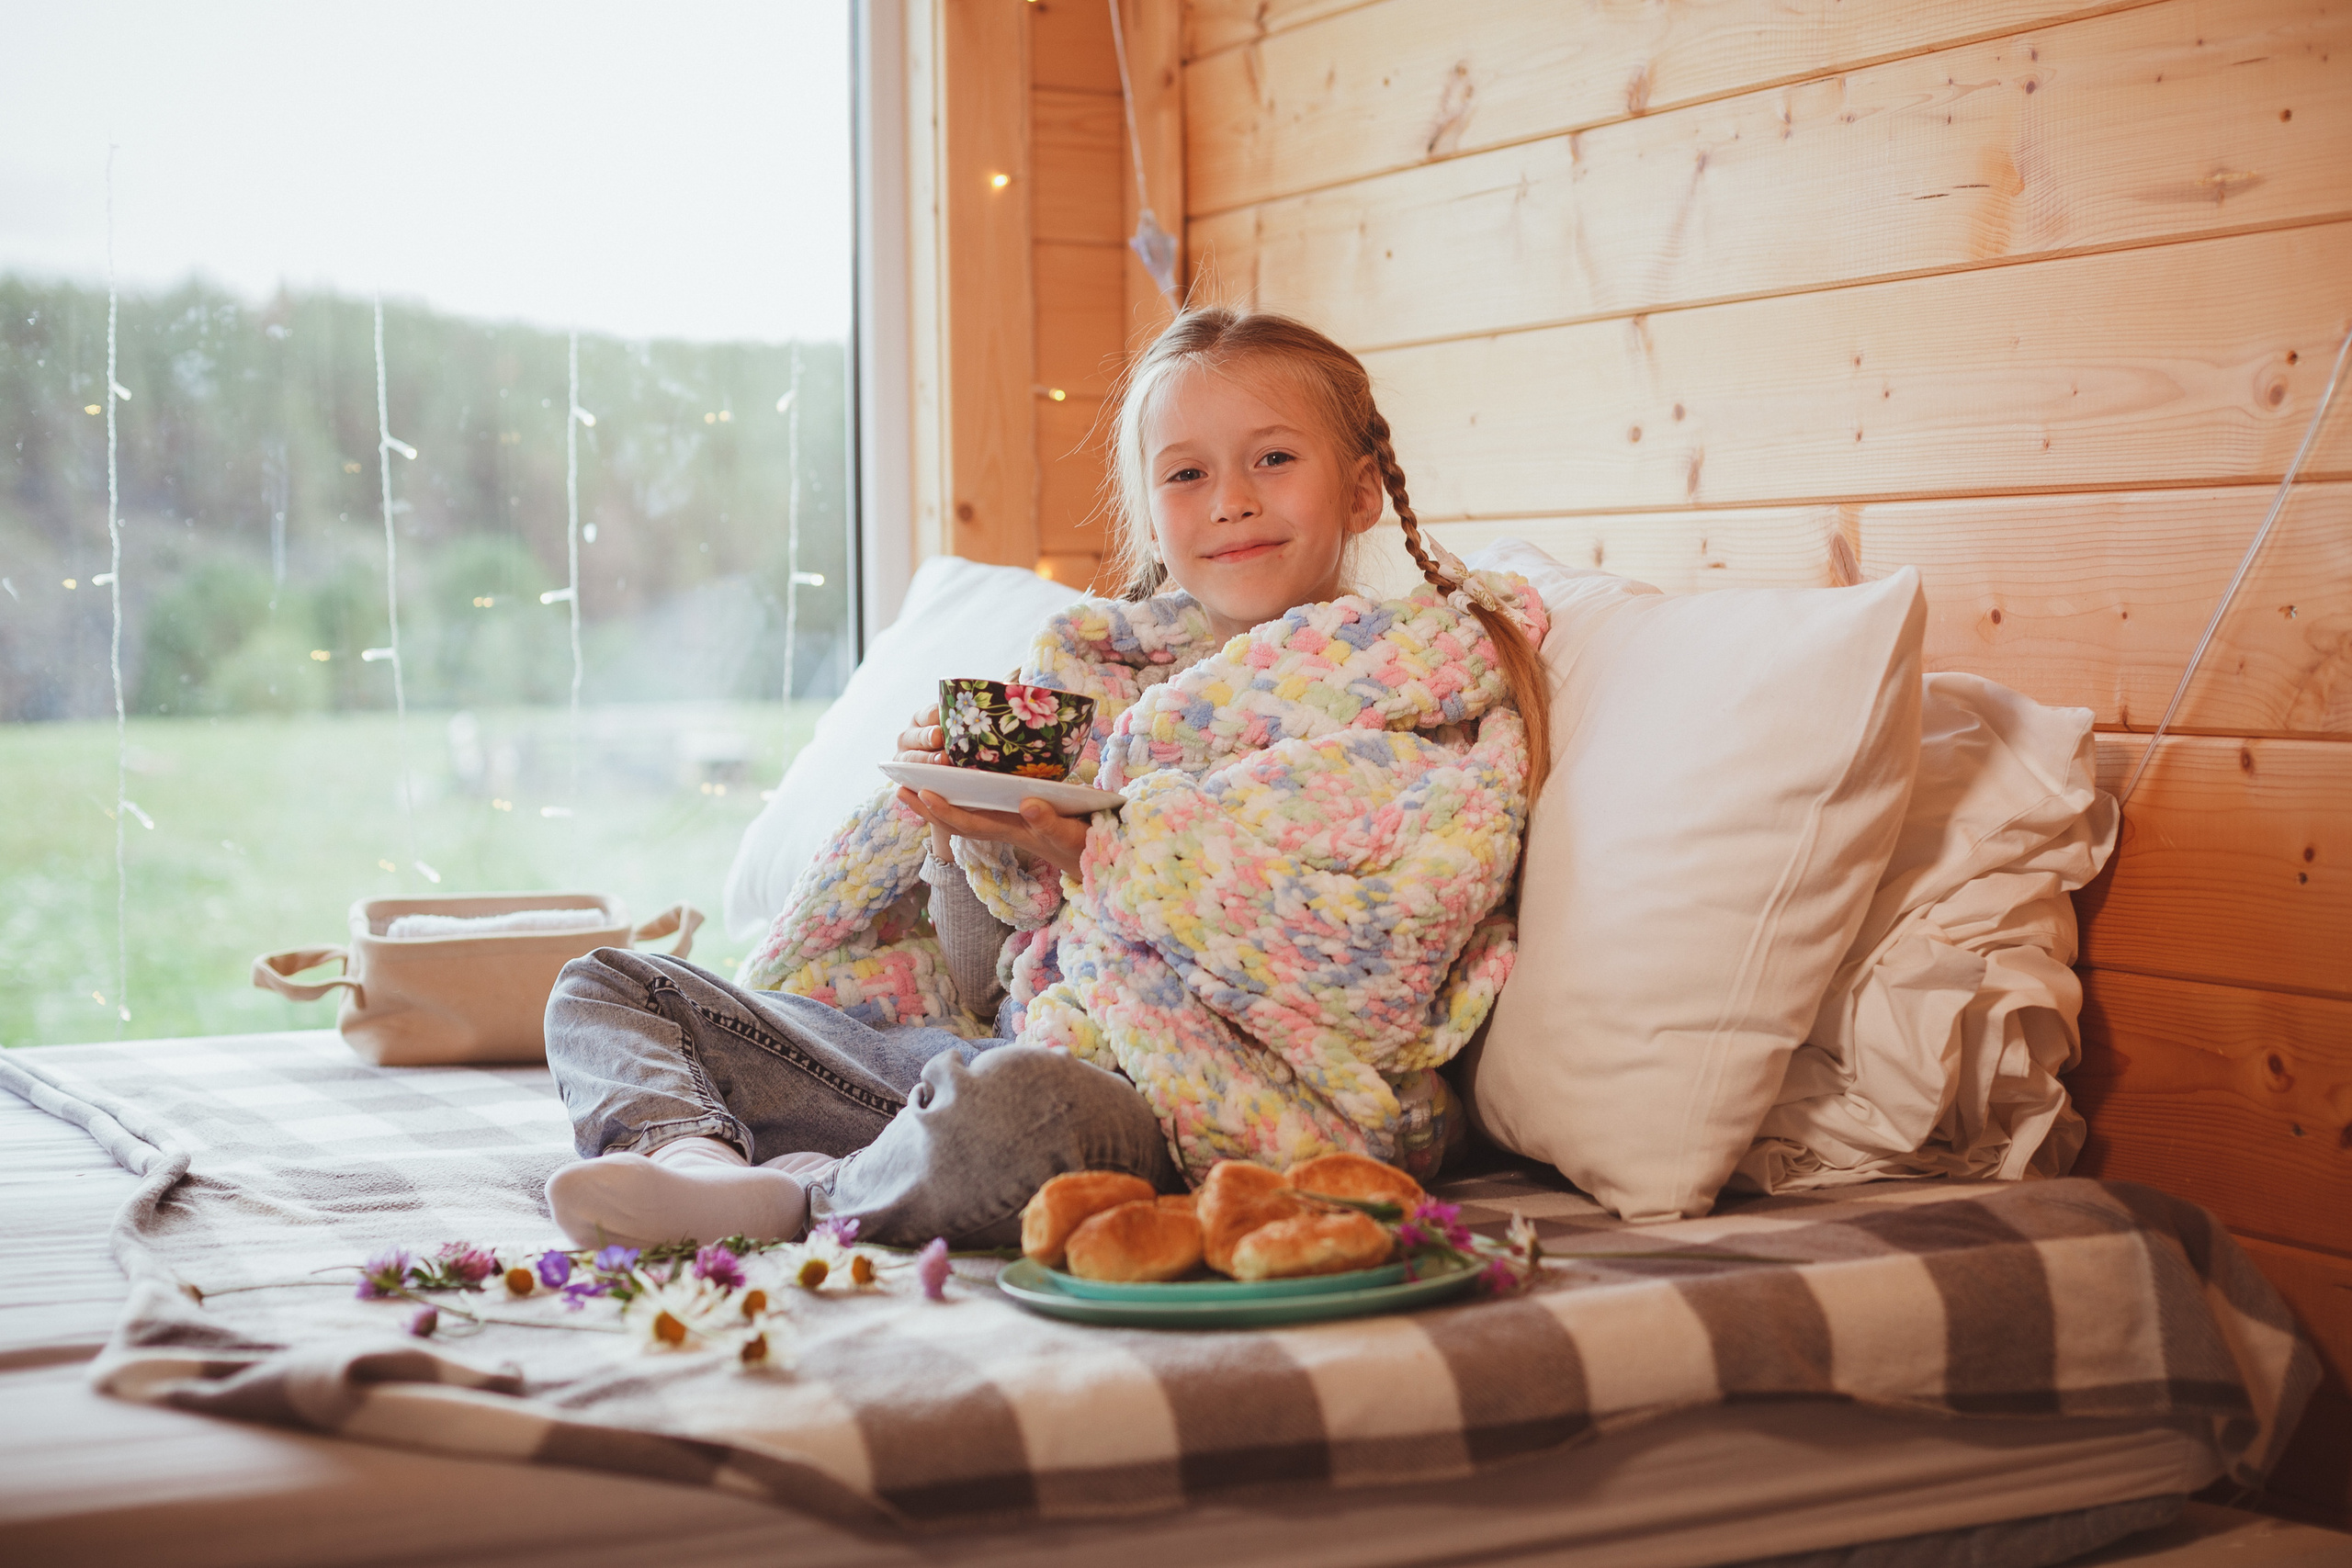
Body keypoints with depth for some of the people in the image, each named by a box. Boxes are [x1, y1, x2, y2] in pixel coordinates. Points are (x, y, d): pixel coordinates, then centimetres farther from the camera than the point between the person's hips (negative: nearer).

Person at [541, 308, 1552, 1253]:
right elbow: (985, 984, 16)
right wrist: (967, 830, -4)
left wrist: (1086, 860, -12)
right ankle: (689, 1154, -23)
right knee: (609, 986, 8)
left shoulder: (1425, 671, 0)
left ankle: (800, 1198, -14)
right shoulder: (1089, 665, 15)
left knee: (1004, 1101, -43)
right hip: (1007, 1045, 7)